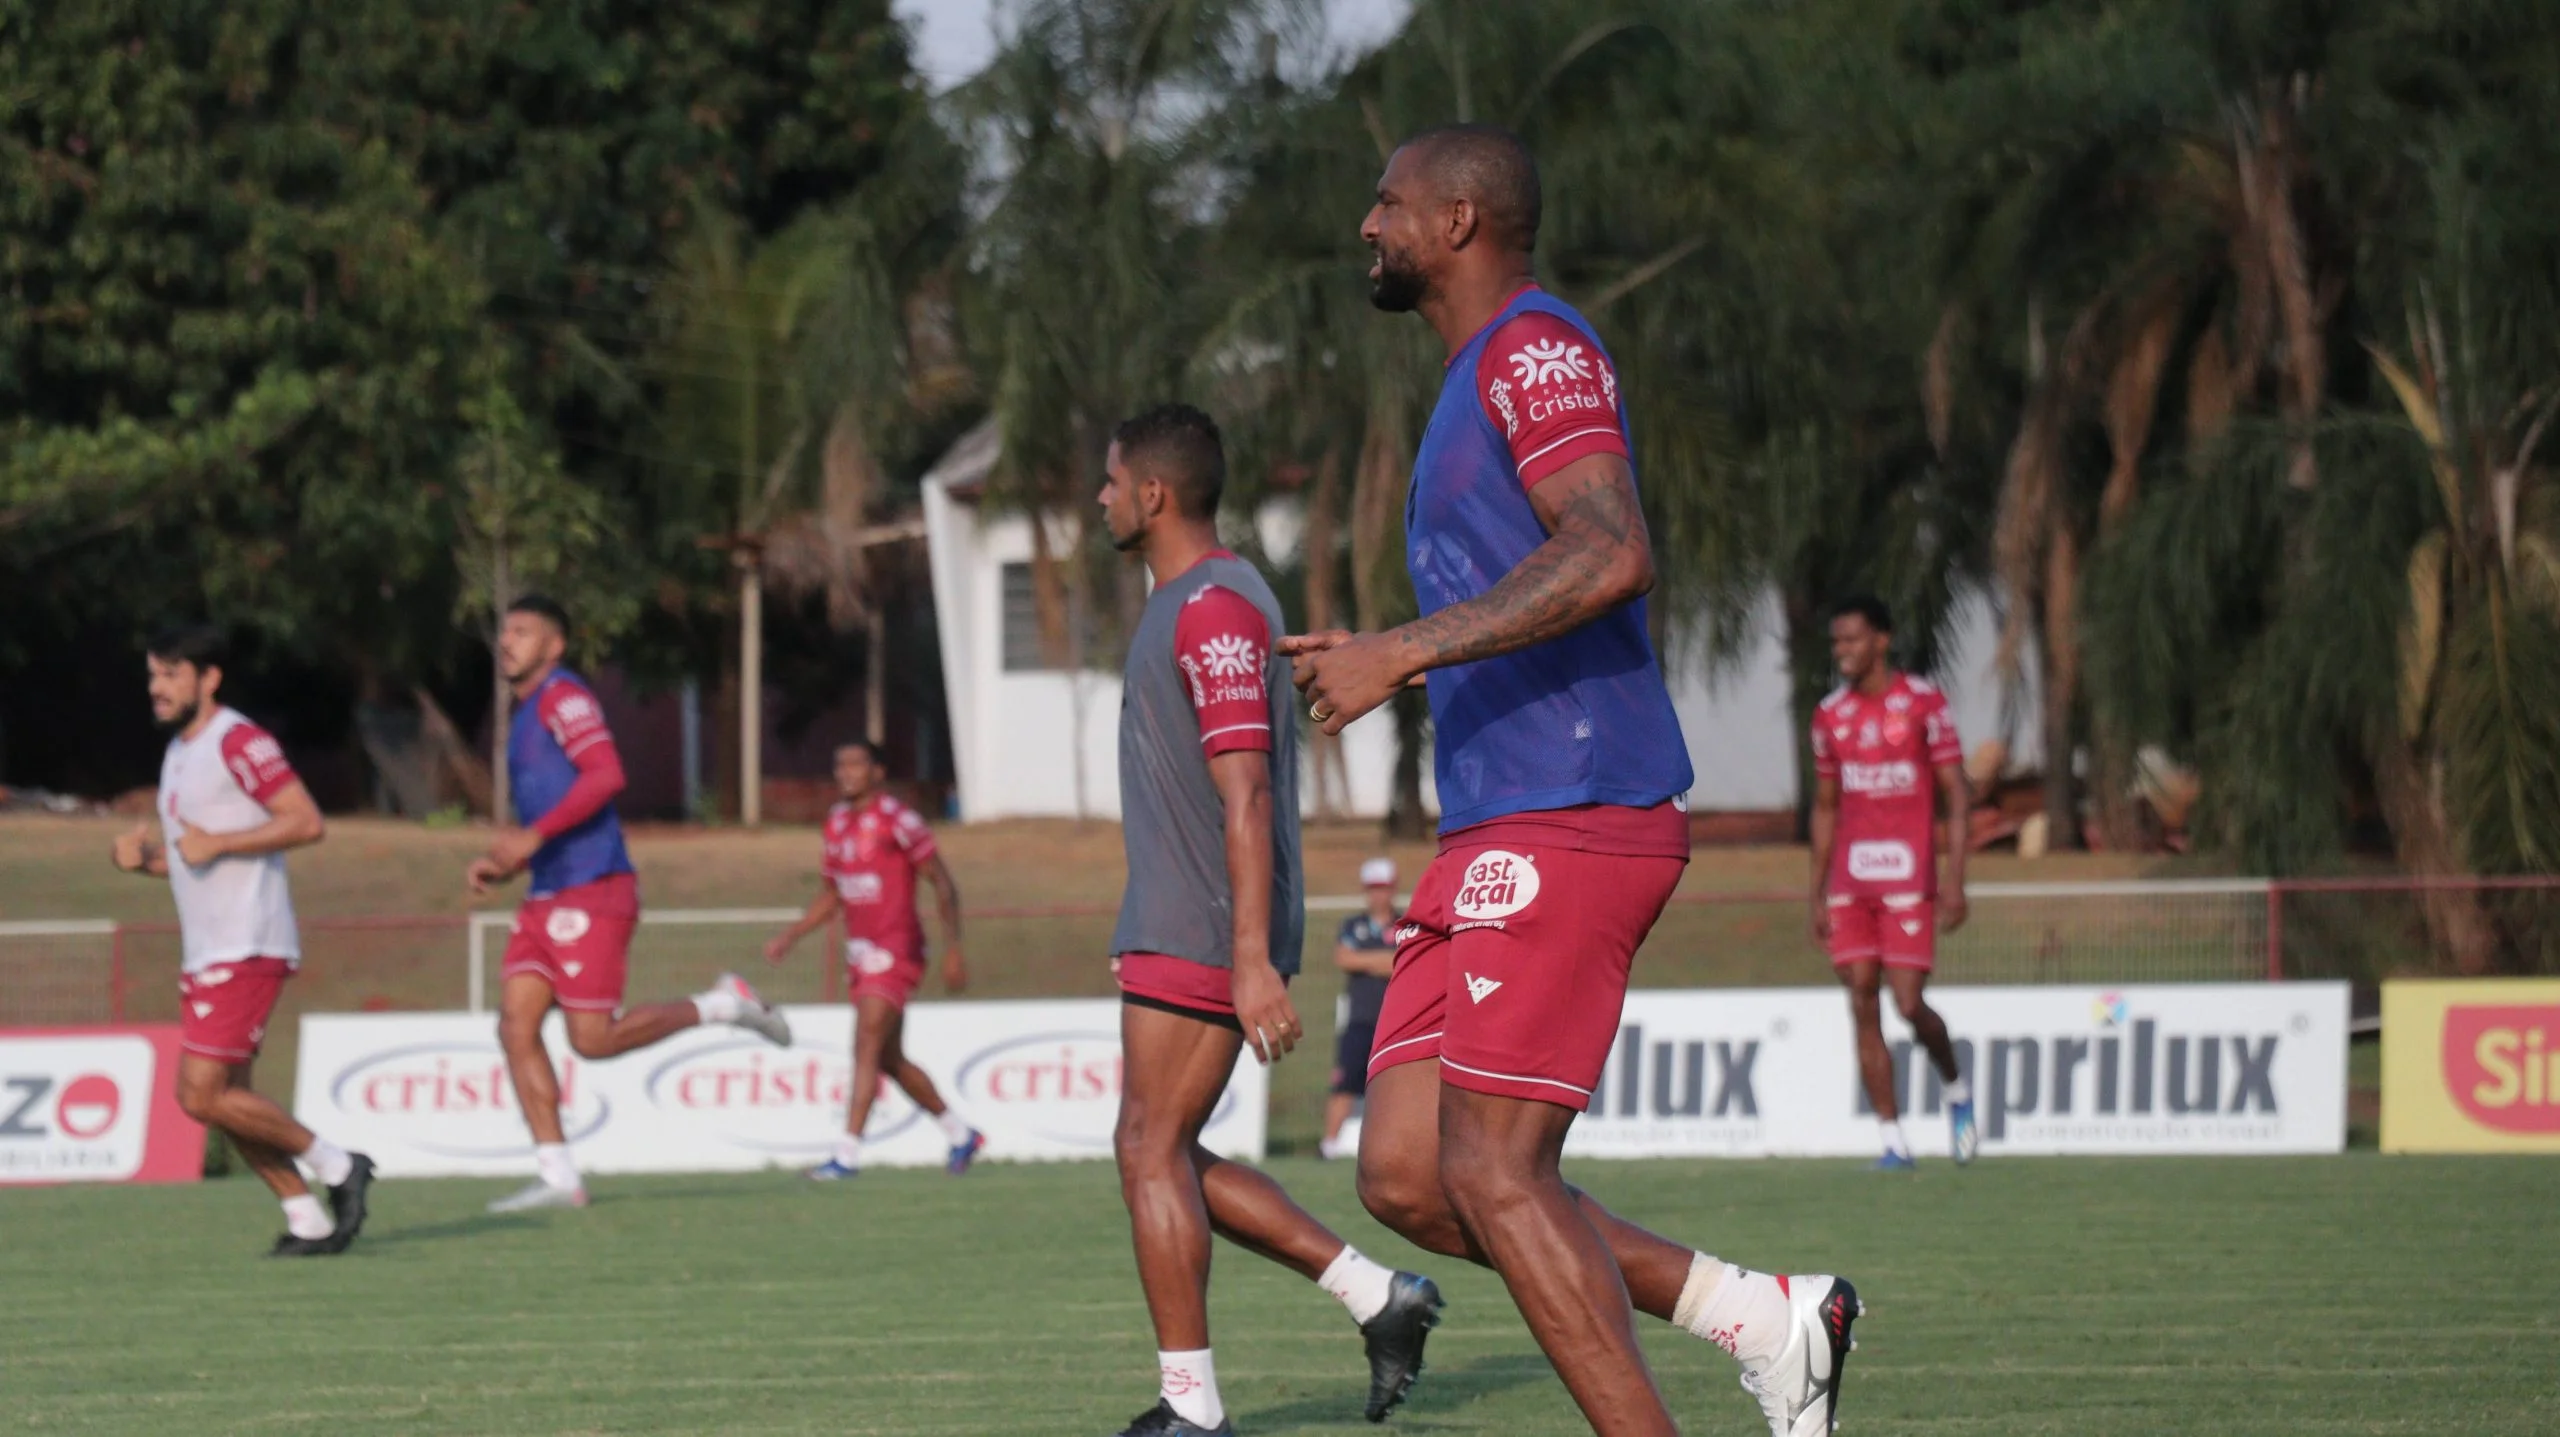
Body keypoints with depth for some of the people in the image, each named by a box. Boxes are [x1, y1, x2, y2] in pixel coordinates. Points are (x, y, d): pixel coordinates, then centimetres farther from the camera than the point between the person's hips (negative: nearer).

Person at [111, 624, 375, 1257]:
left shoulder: (239, 743, -12)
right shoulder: (180, 752, 18)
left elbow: (307, 822, -19)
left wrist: (216, 844, -20)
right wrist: (145, 858, 7)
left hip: (247, 948, -10)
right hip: (204, 953, 10)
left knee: (202, 1093, -14)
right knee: (222, 1098, 7)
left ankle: (335, 1165, -2)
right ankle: (307, 1220, 12)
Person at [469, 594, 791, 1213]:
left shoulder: (563, 696, -6)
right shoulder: (527, 716, 23)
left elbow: (605, 774, -21)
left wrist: (533, 836, -24)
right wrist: (499, 865, 14)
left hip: (591, 894, -9)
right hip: (547, 900, 9)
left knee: (592, 1039, -11)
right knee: (516, 1027, -3)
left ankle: (725, 1004, 7)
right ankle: (557, 1176, -5)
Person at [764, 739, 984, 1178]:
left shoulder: (898, 821, -11)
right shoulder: (838, 823, 12)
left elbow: (943, 883, -9)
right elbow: (829, 896, 22)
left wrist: (953, 949, -14)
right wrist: (789, 937, 11)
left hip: (895, 951, -8)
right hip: (860, 953, 8)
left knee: (867, 1047, -16)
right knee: (889, 1059, 13)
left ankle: (847, 1153, -19)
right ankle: (960, 1134, 28)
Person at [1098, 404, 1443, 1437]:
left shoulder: (1216, 610, -16)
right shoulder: (1190, 604, 18)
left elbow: (1246, 794, -22)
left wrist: (1253, 958, -27)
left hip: (1202, 935, -10)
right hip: (1174, 928, 10)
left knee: (1151, 1150, -8)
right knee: (1165, 1159, 10)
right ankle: (1376, 1296, 10)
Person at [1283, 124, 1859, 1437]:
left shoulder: (1536, 349, -8)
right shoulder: (1484, 378, 25)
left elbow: (1611, 556, -24)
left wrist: (1401, 654, -23)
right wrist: (1385, 665, 23)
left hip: (1566, 823, -10)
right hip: (1494, 837, 10)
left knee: (1490, 1174, -13)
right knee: (1404, 1178, 3)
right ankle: (1764, 1319, 6)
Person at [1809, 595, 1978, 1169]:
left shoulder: (1924, 703, -4)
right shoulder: (1831, 716, 10)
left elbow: (1957, 796, -3)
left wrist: (1954, 881, -11)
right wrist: (1816, 895, 14)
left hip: (1908, 879, -4)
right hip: (1849, 884, 4)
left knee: (1908, 1003, -9)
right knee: (1863, 1007, -2)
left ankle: (1956, 1090, 21)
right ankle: (1893, 1141, 1)